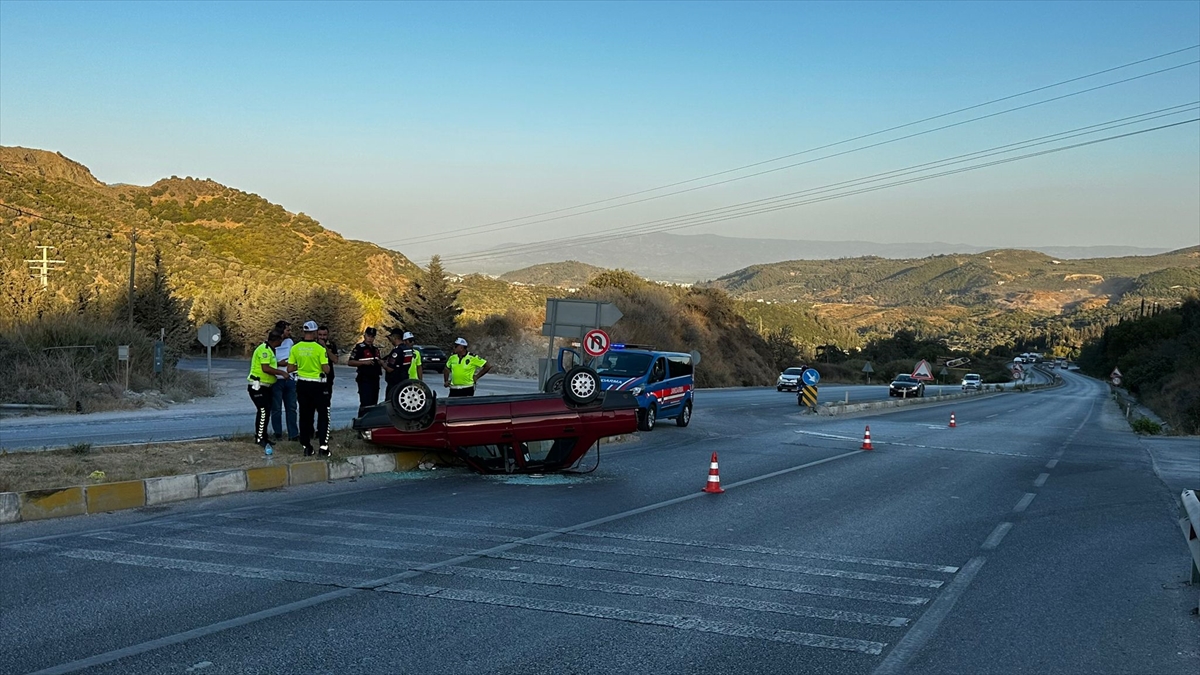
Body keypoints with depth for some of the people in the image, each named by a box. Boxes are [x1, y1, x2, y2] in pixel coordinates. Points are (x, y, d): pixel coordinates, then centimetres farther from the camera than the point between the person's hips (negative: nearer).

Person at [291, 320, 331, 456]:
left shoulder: (295, 348, -2)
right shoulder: (320, 348, -14)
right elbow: (326, 370, -14)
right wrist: (326, 365, 8)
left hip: (302, 384, 4)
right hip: (317, 385, -4)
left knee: (305, 415, 12)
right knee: (323, 414, 6)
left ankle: (306, 446, 14)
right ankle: (323, 445, -3)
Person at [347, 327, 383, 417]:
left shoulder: (376, 349, 19)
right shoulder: (359, 348, -6)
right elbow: (350, 362, -13)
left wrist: (381, 362, 9)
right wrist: (364, 362, -22)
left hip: (375, 379, 8)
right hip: (365, 380, -8)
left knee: (373, 404, 12)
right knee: (365, 404, -14)